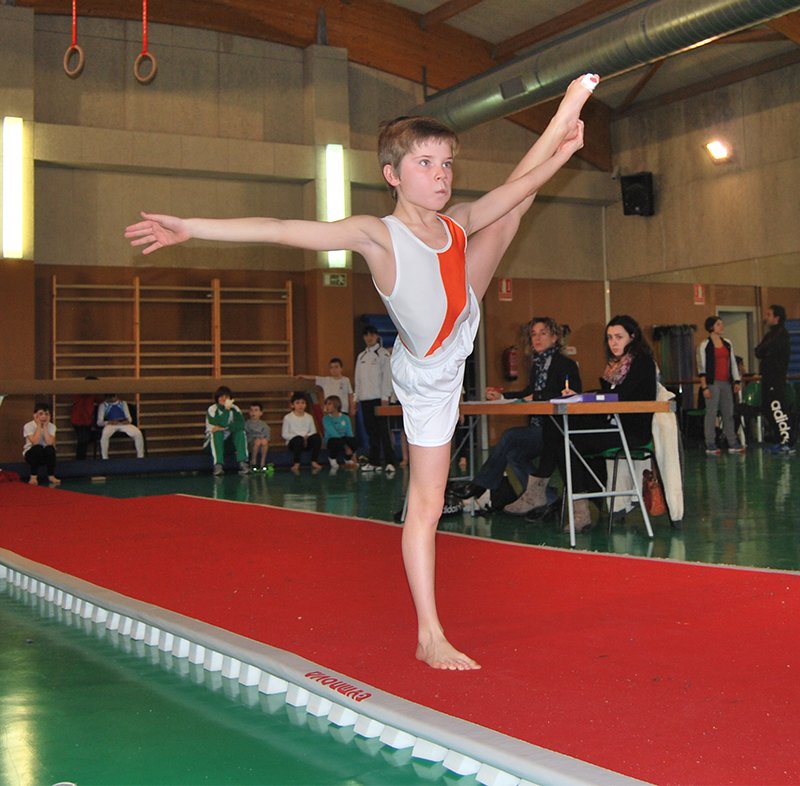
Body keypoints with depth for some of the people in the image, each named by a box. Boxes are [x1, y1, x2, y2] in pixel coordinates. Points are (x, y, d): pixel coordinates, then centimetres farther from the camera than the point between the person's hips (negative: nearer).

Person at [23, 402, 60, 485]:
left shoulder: (51, 426, -6)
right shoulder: (28, 426, -13)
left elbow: (49, 443, -25)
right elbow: (35, 442, -29)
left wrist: (45, 426, -21)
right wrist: (39, 425, -23)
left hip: (46, 456, 2)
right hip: (31, 454, -2)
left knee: (50, 449, -31)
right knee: (38, 448, -34)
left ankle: (51, 475, -12)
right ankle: (33, 476, -20)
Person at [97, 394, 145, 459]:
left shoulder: (123, 403, 24)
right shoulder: (103, 405, 13)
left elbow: (129, 417, 19)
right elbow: (99, 422, 4)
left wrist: (127, 421, -7)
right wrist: (110, 422, -16)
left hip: (124, 424, 2)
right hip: (110, 425, -2)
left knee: (138, 433, -28)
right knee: (105, 435, -39)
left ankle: (140, 456, -16)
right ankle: (104, 458, -29)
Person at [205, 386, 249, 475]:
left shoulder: (234, 409, 0)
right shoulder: (212, 410, -10)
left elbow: (241, 424, -19)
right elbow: (221, 423, -28)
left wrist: (225, 428, -28)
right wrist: (227, 408, -26)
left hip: (230, 441, 3)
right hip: (214, 443, -3)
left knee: (241, 432, -23)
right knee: (217, 433, -33)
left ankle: (243, 463, -34)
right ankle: (218, 465, -43)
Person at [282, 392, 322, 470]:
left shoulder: (309, 417, 12)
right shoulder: (288, 418, 0)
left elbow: (313, 432, 12)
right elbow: (284, 434, -5)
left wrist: (307, 436, -13)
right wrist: (301, 437, -15)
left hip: (307, 443, 3)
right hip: (292, 442, -3)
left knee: (316, 436, -26)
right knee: (298, 439, -38)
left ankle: (314, 461, -17)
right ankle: (296, 463, -23)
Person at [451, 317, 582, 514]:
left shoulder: (565, 364, -7)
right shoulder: (537, 364, 18)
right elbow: (529, 394, 24)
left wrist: (536, 397, -18)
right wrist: (501, 396, 13)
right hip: (540, 428, 9)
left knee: (510, 436, -21)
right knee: (513, 454, -12)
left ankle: (481, 485, -10)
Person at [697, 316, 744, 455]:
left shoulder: (727, 344, 15)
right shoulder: (704, 345, -3)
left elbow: (733, 363, 19)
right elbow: (701, 367, -6)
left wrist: (737, 381, 11)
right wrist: (704, 386, -12)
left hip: (726, 383, 6)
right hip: (712, 383, -6)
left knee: (729, 413, 5)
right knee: (711, 413, -6)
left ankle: (732, 443, 9)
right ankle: (710, 445, -2)